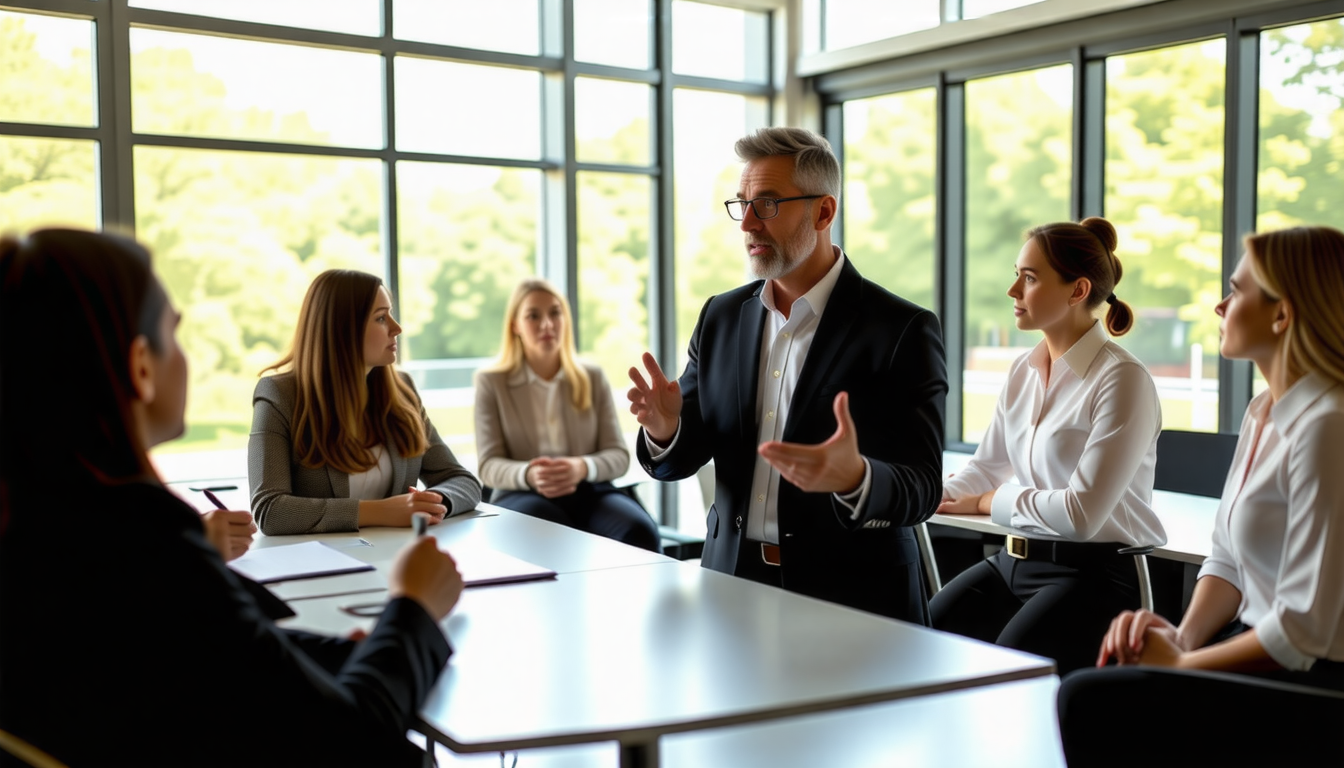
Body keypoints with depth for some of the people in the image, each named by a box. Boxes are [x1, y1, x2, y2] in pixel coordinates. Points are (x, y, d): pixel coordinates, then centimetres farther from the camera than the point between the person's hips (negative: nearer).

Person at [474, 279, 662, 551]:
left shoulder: (593, 378, 15)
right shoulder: (490, 382, 10)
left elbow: (618, 456, 7)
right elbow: (489, 465, 2)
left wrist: (582, 467, -17)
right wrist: (528, 475, -22)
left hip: (589, 491, 3)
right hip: (523, 495, -2)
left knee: (641, 532, -32)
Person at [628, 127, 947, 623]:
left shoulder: (902, 331, -6)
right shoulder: (721, 317, 10)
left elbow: (921, 489, -10)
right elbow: (679, 460, 12)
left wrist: (854, 478, -32)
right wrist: (665, 429, -12)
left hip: (850, 599, -3)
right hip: (732, 580, 4)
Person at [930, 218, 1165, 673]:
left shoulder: (1122, 379, -14)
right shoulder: (1023, 371, 10)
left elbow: (1082, 512, -19)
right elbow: (984, 469, 16)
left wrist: (990, 502, -6)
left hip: (1092, 571, -7)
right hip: (1014, 561, 7)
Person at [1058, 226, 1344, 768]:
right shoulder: (1263, 412, 8)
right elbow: (1228, 557, 14)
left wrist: (1180, 662, -12)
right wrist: (1184, 635, -4)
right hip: (1264, 652, 9)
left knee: (1089, 702, -19)